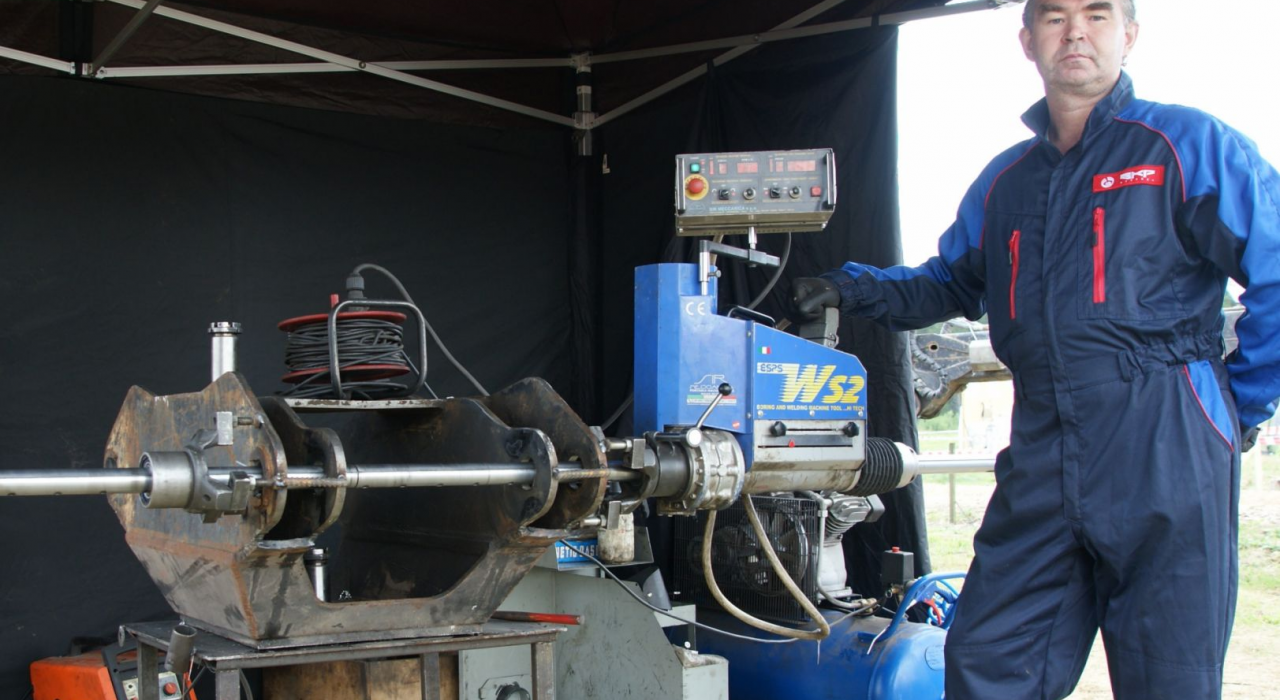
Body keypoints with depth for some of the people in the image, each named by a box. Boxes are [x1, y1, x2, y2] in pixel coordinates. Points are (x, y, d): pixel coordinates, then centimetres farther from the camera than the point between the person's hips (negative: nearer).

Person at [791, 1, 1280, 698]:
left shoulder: (1191, 145, 2)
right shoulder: (1004, 181, 20)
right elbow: (950, 283, 32)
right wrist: (853, 288, 17)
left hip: (1165, 450, -5)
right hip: (1041, 451, 5)